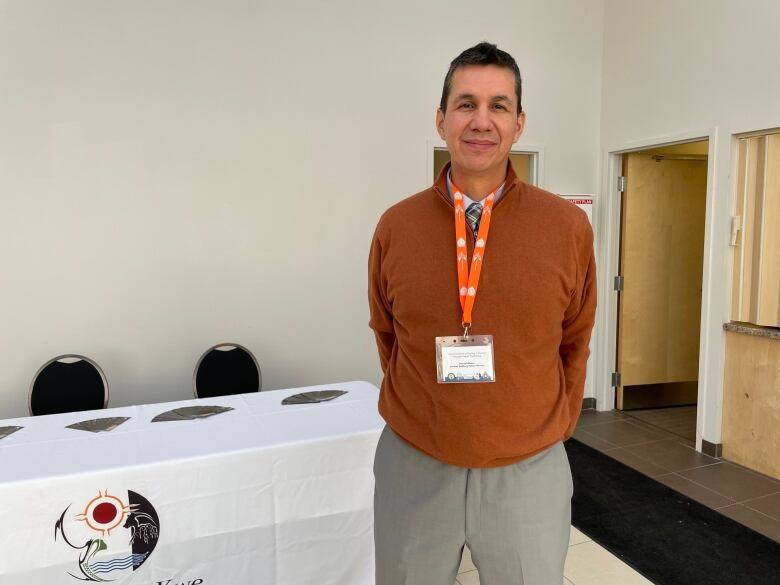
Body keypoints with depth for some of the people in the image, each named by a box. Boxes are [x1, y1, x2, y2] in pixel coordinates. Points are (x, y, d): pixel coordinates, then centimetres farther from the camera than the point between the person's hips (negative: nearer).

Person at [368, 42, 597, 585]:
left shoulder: (568, 226, -7)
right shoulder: (395, 227, -5)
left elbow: (574, 341, 6)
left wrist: (553, 426, 9)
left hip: (530, 471, 0)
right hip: (412, 467, 1)